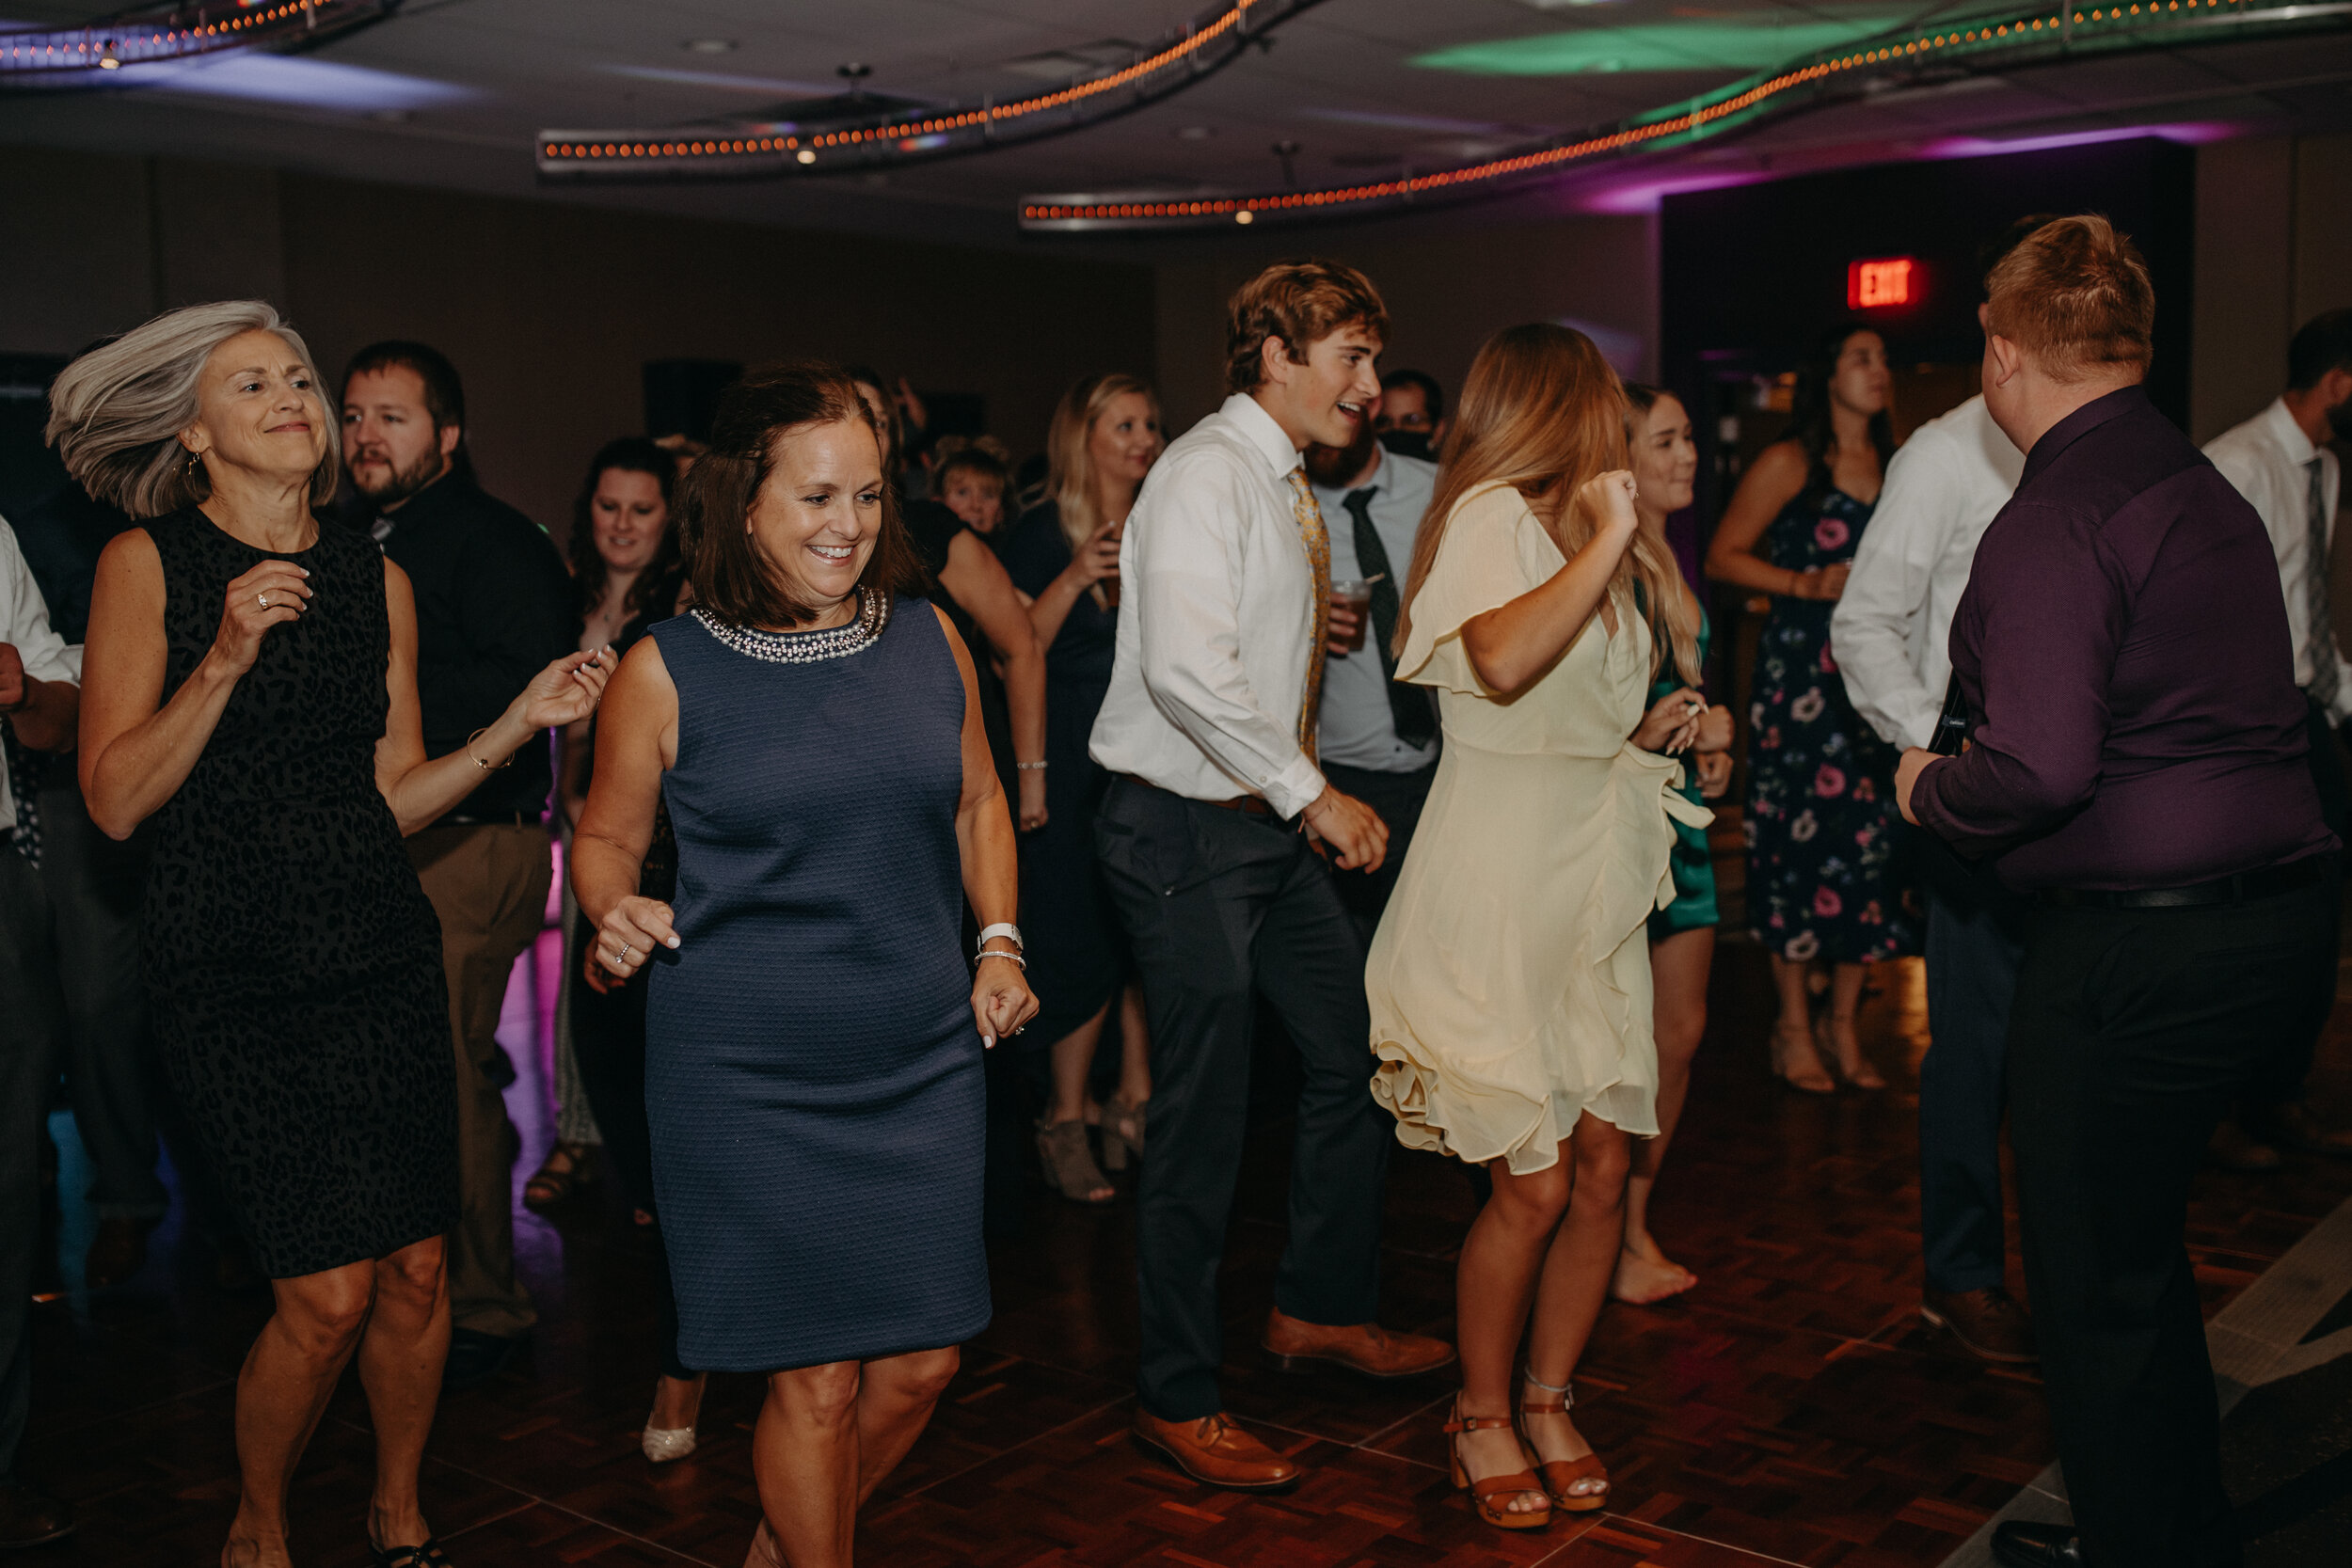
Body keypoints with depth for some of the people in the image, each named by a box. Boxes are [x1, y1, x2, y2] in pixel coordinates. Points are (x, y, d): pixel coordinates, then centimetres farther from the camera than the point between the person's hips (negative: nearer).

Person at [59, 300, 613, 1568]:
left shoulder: (376, 580, 9)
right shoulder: (148, 562, -1)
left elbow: (393, 798, 10)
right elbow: (115, 799, -7)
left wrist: (524, 717, -1)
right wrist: (224, 660, -18)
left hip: (378, 946, 4)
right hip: (232, 963, -4)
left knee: (416, 1270, 3)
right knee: (328, 1293, -7)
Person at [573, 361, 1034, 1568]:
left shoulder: (928, 637, 4)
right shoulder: (667, 672, -6)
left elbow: (976, 803, 17)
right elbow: (605, 838, 6)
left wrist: (1000, 947, 6)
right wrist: (616, 915, -15)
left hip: (923, 1061, 4)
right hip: (749, 1074, -4)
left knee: (921, 1361, 11)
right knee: (817, 1378, 1)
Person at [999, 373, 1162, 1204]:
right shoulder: (1041, 533, -2)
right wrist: (1073, 581, -20)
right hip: (1070, 756, -4)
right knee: (1082, 939, -3)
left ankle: (1134, 1101, 18)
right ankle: (1066, 1118, 11)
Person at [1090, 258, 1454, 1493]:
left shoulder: (1290, 490, 16)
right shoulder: (1208, 473, -15)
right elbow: (1185, 667, -28)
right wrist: (1311, 794, -23)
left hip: (1269, 828, 10)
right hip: (1184, 832, -10)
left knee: (1354, 1050, 14)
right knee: (1204, 1115, -2)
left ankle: (1320, 1308, 33)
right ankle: (1176, 1396, 13)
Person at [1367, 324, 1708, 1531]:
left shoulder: (1582, 528, 17)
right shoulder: (1492, 512, -9)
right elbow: (1506, 662, -29)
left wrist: (1647, 733, 9)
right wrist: (1610, 539, -20)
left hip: (1591, 873, 8)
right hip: (1498, 887, -8)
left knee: (1603, 1162, 5)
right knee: (1534, 1185, -5)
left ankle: (1549, 1400, 23)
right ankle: (1482, 1416, 16)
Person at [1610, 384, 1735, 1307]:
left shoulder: (1670, 561, 15)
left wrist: (1711, 750, 12)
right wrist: (1681, 729, -18)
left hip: (1676, 814, 9)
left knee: (1681, 1031, 10)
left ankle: (1636, 1225, 23)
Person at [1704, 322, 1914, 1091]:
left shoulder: (1893, 466, 15)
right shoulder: (1789, 463, 0)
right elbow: (1723, 556, -2)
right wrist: (1807, 583, -11)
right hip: (1799, 673, -5)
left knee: (1872, 838, 2)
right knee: (1797, 839, -5)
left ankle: (1843, 1021, 15)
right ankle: (1794, 1028, 8)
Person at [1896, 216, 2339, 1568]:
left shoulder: (2053, 524, -16)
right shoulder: (2211, 492, 13)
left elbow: (2043, 769, -26)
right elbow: (2243, 712, 17)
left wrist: (1932, 790, -6)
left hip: (2138, 945, -10)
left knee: (2097, 1282, 6)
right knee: (2142, 1249, 23)